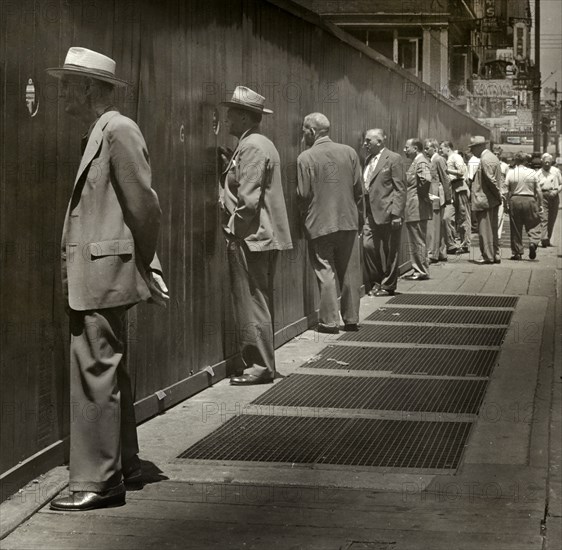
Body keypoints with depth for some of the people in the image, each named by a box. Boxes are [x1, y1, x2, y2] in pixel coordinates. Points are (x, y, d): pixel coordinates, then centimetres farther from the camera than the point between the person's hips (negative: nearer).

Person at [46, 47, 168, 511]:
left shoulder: (119, 131, -13)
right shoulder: (97, 135, 16)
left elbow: (145, 205, -15)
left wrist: (144, 266, -6)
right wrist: (143, 267, 16)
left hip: (103, 272, -10)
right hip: (91, 277, 10)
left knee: (95, 374, -7)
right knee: (108, 372, 16)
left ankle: (97, 481, -1)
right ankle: (123, 465, 27)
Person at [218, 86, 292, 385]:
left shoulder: (251, 147, -14)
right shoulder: (263, 144, 18)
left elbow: (248, 199, -20)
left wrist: (234, 229, -13)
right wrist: (226, 166, 9)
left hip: (249, 237, -11)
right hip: (265, 235, 11)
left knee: (251, 303, -5)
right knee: (260, 302, 14)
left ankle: (260, 366, -2)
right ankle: (262, 362, 20)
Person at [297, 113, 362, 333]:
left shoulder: (306, 158, -10)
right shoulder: (349, 152, 2)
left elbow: (303, 195, -10)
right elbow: (358, 189, 4)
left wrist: (306, 216, 9)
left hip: (320, 224, -4)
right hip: (348, 221, 4)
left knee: (326, 273, 3)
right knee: (349, 272, 11)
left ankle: (329, 321, 2)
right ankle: (351, 318, 18)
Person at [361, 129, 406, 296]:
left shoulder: (393, 159, -7)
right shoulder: (368, 159, 15)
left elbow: (400, 189, -11)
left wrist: (396, 214, -17)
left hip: (387, 213, -6)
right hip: (370, 213, 7)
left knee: (389, 251, 2)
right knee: (368, 246, 0)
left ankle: (387, 286, 13)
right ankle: (376, 283, 14)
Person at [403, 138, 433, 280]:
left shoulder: (421, 162, -15)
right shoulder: (415, 162, 16)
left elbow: (426, 179, -31)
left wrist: (422, 195, -19)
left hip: (418, 209, -10)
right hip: (412, 210, 10)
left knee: (419, 241, -5)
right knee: (415, 241, 14)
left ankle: (422, 272, 0)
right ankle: (418, 269, 19)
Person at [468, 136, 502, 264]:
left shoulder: (485, 160, -16)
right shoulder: (493, 157, 16)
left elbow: (491, 180, -21)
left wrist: (498, 195, -13)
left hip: (484, 200, -10)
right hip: (492, 201, 10)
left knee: (485, 230, -4)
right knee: (492, 229, 14)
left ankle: (488, 256, -1)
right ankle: (495, 255, 18)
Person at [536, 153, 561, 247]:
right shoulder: (538, 173, 5)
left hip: (554, 197, 2)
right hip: (543, 197, -2)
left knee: (552, 220, 6)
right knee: (544, 219, -13)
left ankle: (548, 240, 15)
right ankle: (544, 239, -23)